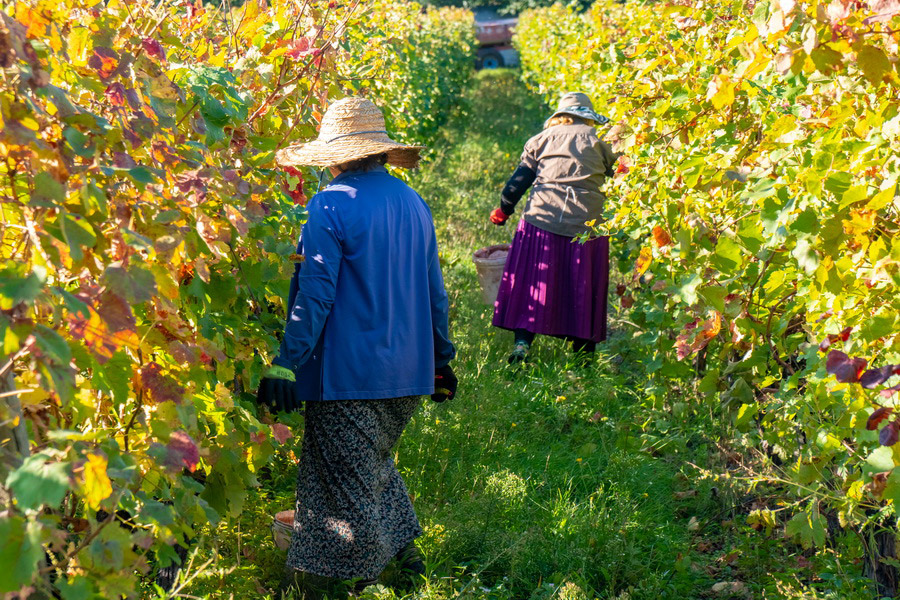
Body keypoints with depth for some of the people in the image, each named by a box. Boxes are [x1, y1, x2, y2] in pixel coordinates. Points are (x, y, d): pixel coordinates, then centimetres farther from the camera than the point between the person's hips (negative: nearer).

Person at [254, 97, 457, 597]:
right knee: (375, 465, 24)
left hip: (348, 374, -8)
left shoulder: (332, 206, -12)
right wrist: (440, 358, 25)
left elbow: (314, 295, -17)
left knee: (343, 485, 0)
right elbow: (434, 291, 17)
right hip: (406, 371, 8)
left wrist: (287, 364, -14)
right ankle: (403, 551, 31)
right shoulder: (414, 204, 10)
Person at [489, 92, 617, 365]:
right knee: (583, 287, 7)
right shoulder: (600, 142, 13)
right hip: (587, 225, 0)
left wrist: (503, 210, 22)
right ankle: (584, 352, 11)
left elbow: (520, 177, 13)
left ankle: (523, 342, -3)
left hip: (542, 218, 0)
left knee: (532, 281, 6)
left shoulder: (543, 138, 15)